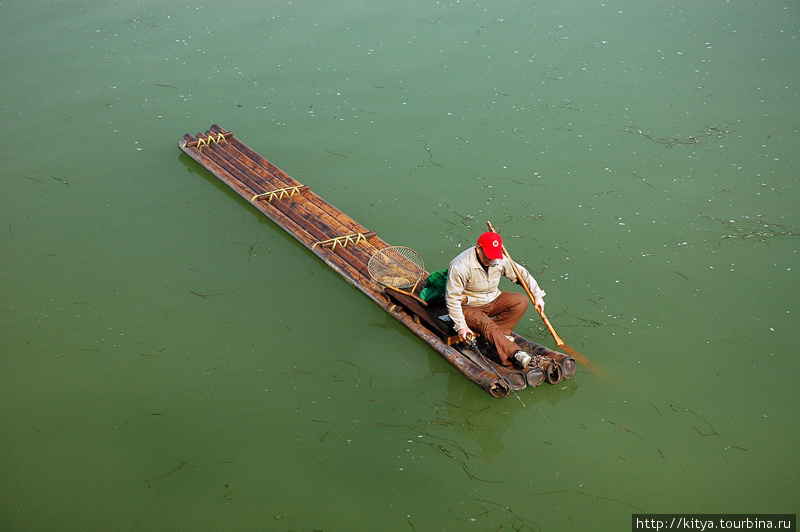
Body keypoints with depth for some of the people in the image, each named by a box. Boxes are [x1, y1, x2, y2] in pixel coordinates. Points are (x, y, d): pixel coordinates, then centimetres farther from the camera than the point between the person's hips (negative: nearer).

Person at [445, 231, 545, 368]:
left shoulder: (500, 260, -7)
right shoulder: (460, 267, -24)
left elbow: (521, 274, 9)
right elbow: (452, 299, -21)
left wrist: (537, 295, 5)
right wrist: (460, 326, -22)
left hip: (492, 301, 7)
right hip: (469, 307, -7)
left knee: (522, 301, -12)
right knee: (486, 325, -34)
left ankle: (498, 332, -16)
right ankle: (515, 354, -50)